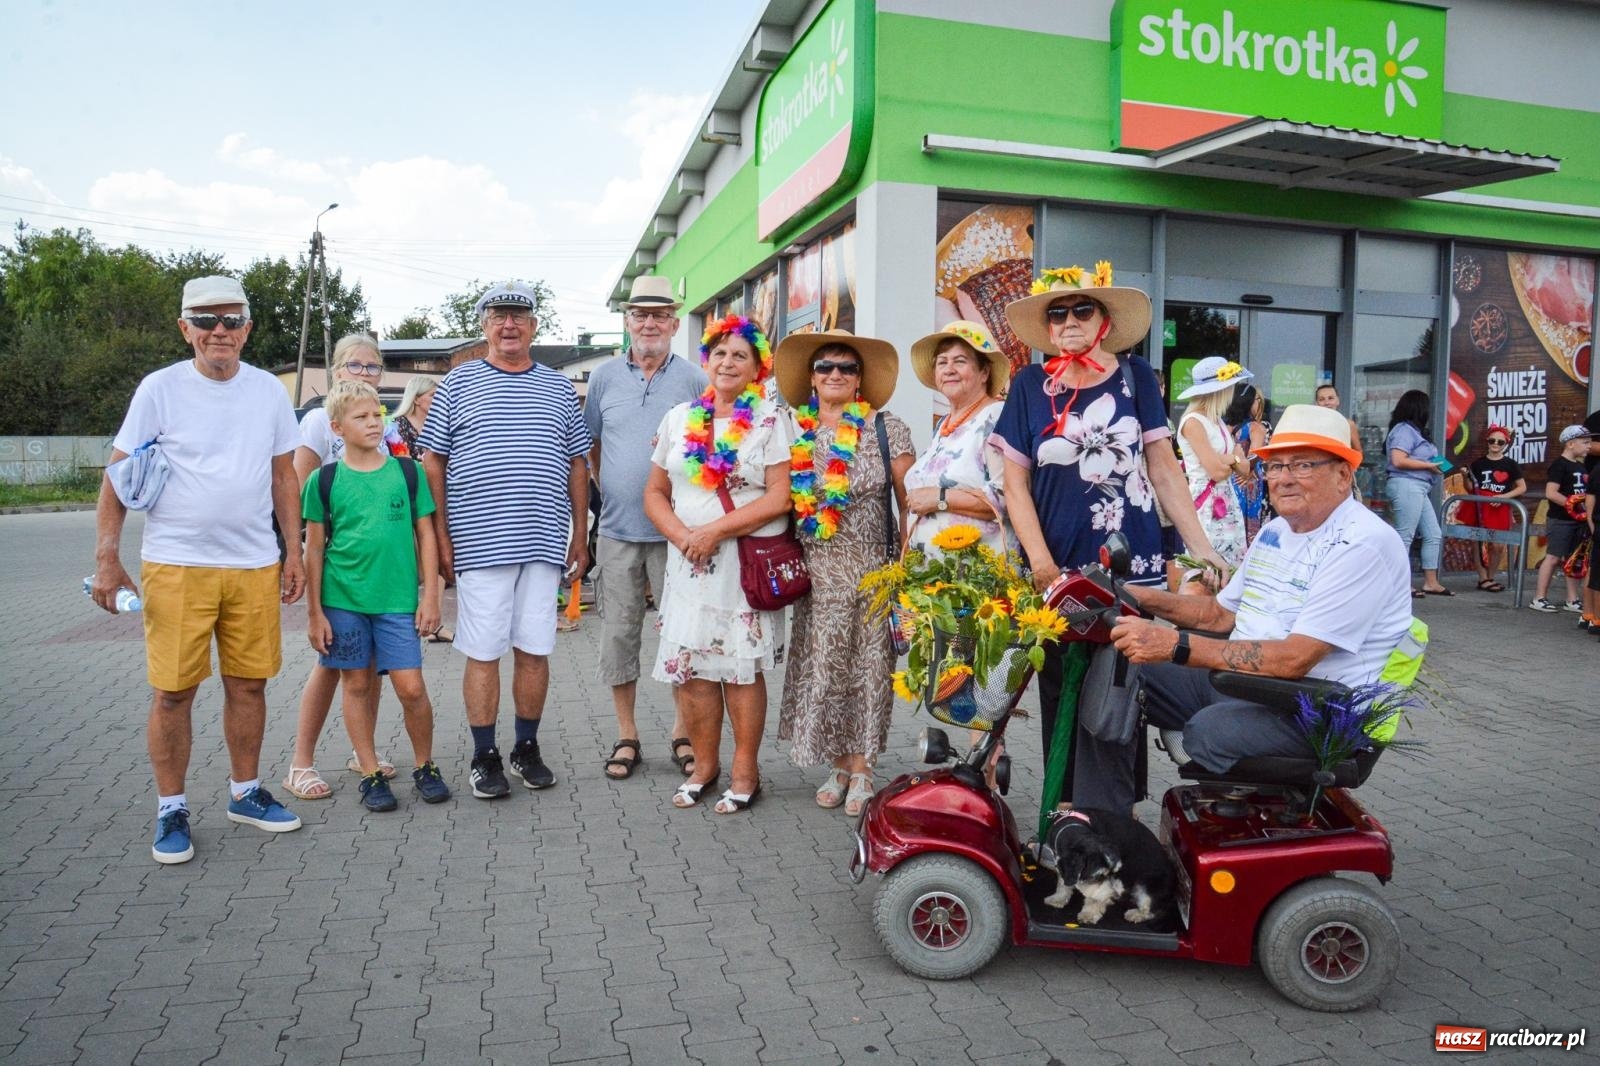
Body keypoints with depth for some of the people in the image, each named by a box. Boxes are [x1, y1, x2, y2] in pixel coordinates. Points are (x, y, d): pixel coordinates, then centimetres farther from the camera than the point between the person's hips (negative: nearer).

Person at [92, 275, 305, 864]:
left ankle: (245, 793, 26)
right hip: (176, 566, -3)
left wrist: (294, 551, 9)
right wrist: (107, 558, -7)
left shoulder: (269, 391, 6)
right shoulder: (160, 389, -3)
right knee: (173, 691, 1)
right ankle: (171, 811, 16)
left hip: (255, 566, 3)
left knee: (248, 684, 10)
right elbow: (118, 477, 0)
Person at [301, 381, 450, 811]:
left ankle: (425, 766, 18)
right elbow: (314, 549, 5)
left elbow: (425, 535, 6)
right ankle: (371, 773, 21)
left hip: (398, 599, 0)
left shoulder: (407, 471, 3)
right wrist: (314, 612, 3)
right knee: (357, 686, 8)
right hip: (343, 599, 0)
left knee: (411, 687, -3)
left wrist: (430, 595, 1)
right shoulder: (323, 480, 1)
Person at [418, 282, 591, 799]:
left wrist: (580, 534, 9)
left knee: (534, 650, 8)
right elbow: (432, 462, 4)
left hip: (544, 543, 3)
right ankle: (485, 757, 15)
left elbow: (577, 465, 14)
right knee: (483, 653, 2)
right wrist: (441, 536, -2)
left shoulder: (559, 388, 12)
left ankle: (527, 748, 23)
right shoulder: (458, 383, 5)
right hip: (478, 543, -2)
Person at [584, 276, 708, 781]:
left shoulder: (694, 379, 1)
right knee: (618, 633, 6)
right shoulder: (604, 377, 8)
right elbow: (589, 446, 16)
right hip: (617, 530, 2)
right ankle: (626, 736, 20)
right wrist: (609, 491, 11)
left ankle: (683, 733, 19)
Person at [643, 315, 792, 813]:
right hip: (688, 562, 4)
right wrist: (683, 536, -8)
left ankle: (745, 771, 15)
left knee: (742, 667, 0)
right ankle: (704, 763, 21)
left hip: (749, 561, -4)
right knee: (687, 665, 4)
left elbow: (780, 497, -10)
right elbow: (655, 492, 11)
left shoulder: (771, 419, -1)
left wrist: (715, 531, -16)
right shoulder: (679, 418, 12)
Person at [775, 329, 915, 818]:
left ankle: (860, 770, 13)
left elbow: (910, 502, -1)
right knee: (821, 666, 4)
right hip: (816, 570, 2)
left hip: (874, 568, -2)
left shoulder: (888, 429, -1)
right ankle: (838, 765, 19)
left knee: (867, 666, 2)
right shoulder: (795, 435, 6)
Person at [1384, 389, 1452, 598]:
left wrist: (1434, 465, 6)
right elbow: (1398, 461, -20)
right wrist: (1429, 465, -12)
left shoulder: (1413, 430, 18)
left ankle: (1431, 583, 16)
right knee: (1405, 536, -8)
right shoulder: (1404, 430, -11)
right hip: (1406, 486, -10)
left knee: (1434, 535, 11)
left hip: (1418, 488, 10)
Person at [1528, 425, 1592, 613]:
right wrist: (1570, 504, -26)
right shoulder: (1559, 466, -11)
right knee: (1554, 557, -7)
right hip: (1560, 520, -8)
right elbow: (1550, 493, -20)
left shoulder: (1581, 467, 15)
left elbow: (1585, 493, 24)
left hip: (1578, 520, 8)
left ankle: (1572, 600, 18)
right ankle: (1539, 598, -2)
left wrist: (1587, 510, 10)